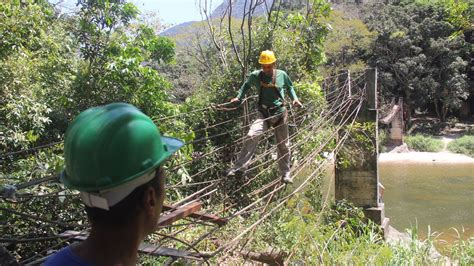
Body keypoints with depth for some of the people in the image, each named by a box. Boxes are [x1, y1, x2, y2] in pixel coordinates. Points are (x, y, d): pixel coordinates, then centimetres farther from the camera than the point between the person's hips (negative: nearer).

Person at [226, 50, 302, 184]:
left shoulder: (282, 75, -2)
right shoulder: (255, 75, -4)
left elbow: (289, 87, 17)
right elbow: (246, 85, 16)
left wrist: (294, 98, 3)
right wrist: (239, 97, 2)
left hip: (280, 113, 1)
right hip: (263, 113, -1)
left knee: (283, 144, 10)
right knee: (251, 136, -25)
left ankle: (286, 174, 27)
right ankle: (239, 168, -20)